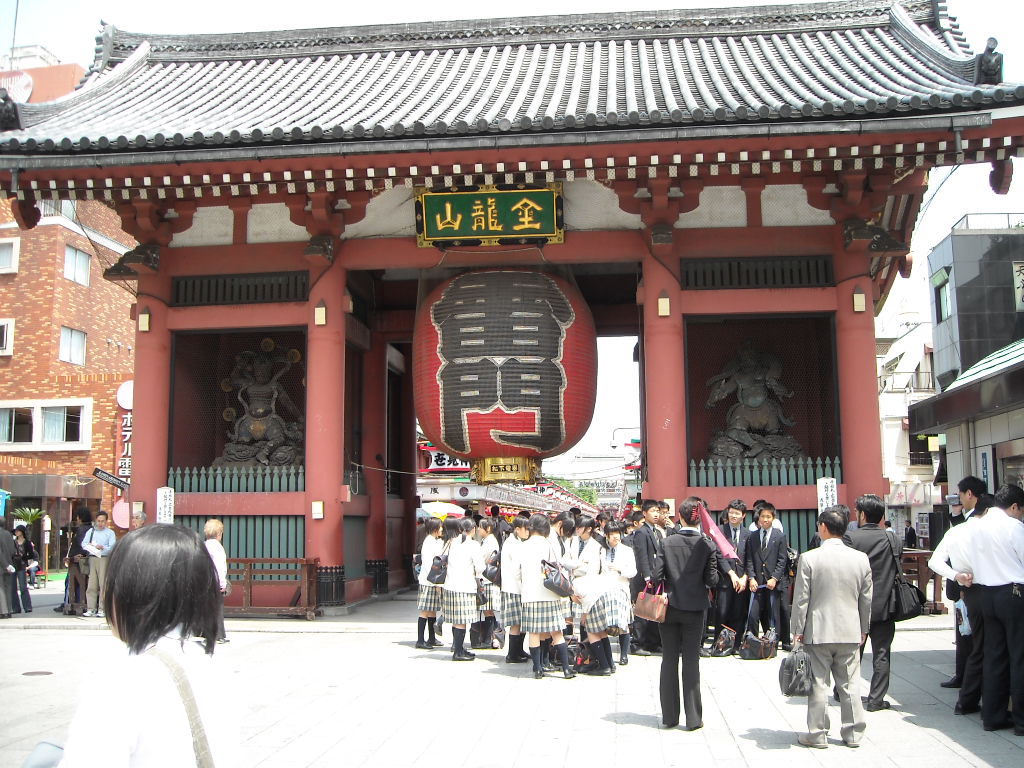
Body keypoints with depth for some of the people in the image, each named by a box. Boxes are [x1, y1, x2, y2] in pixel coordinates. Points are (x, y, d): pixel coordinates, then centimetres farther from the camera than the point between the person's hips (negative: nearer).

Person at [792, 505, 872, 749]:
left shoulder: (809, 558, -11)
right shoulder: (861, 558, -1)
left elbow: (801, 599, -9)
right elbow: (866, 599, 7)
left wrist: (798, 630, -1)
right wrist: (863, 629, 18)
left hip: (817, 632, -3)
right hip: (850, 632, 3)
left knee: (818, 684, 4)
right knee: (850, 684, 11)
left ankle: (817, 734, 10)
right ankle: (853, 733, 18)